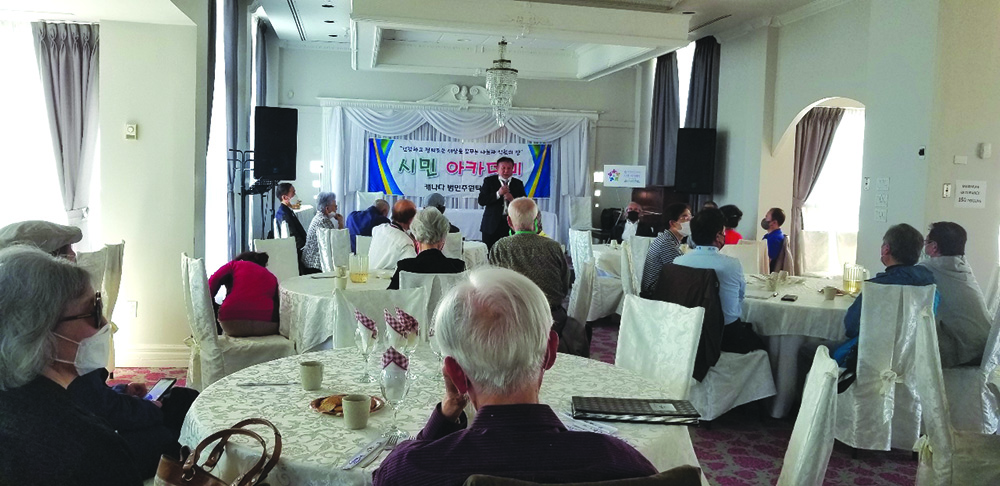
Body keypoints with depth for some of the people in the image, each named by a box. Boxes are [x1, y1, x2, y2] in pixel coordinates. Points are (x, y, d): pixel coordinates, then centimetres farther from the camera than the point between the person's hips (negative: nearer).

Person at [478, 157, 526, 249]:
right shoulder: (489, 181, 6)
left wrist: (513, 200, -12)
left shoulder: (518, 183, 11)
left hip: (511, 225, 1)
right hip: (492, 225, -1)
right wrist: (498, 193, -15)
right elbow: (481, 201, -5)